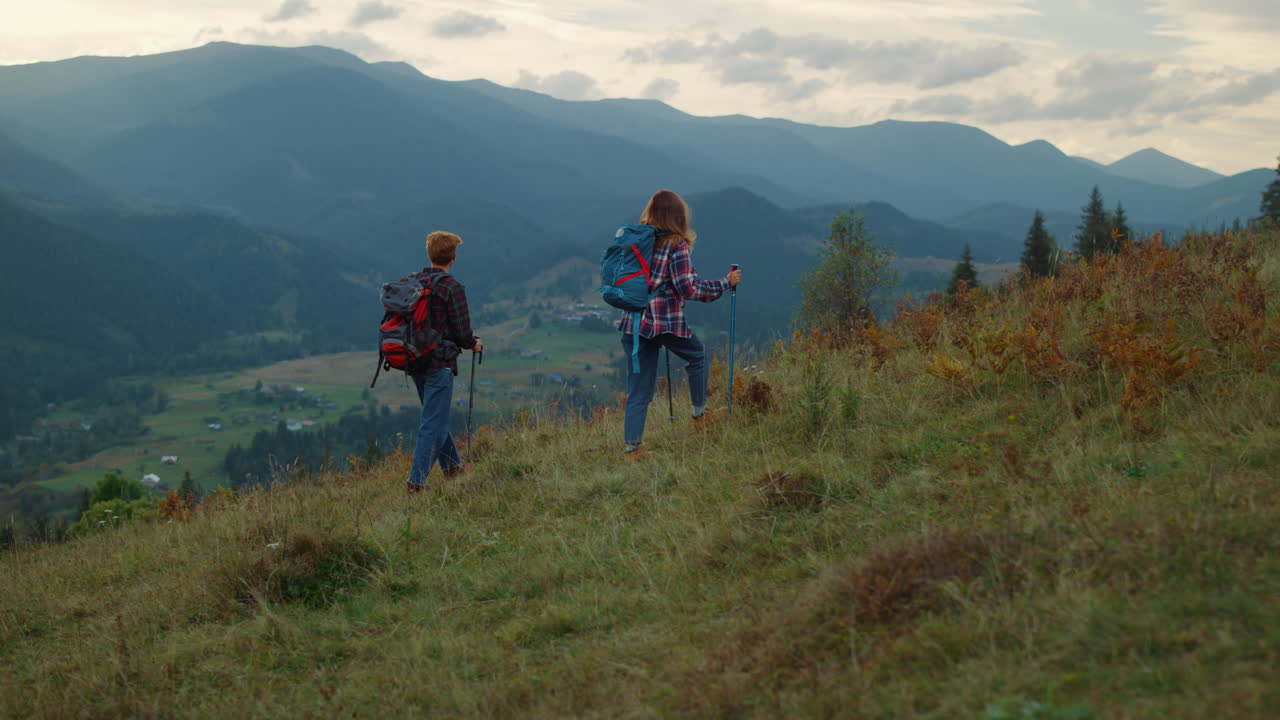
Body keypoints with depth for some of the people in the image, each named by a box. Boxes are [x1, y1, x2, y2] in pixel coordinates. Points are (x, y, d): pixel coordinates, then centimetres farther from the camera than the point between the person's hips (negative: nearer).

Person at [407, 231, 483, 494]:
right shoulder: (452, 288, -16)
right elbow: (462, 332, -16)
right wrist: (474, 344, 7)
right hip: (440, 363, -7)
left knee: (436, 415, 22)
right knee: (433, 423, -3)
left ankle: (452, 467, 37)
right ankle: (416, 482, -7)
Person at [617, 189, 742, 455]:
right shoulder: (677, 246, -9)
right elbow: (689, 289, -13)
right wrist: (726, 283, -2)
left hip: (633, 321, 5)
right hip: (667, 322, -5)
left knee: (638, 389, 9)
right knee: (697, 356, 25)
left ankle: (631, 443, 3)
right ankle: (700, 411, 32)